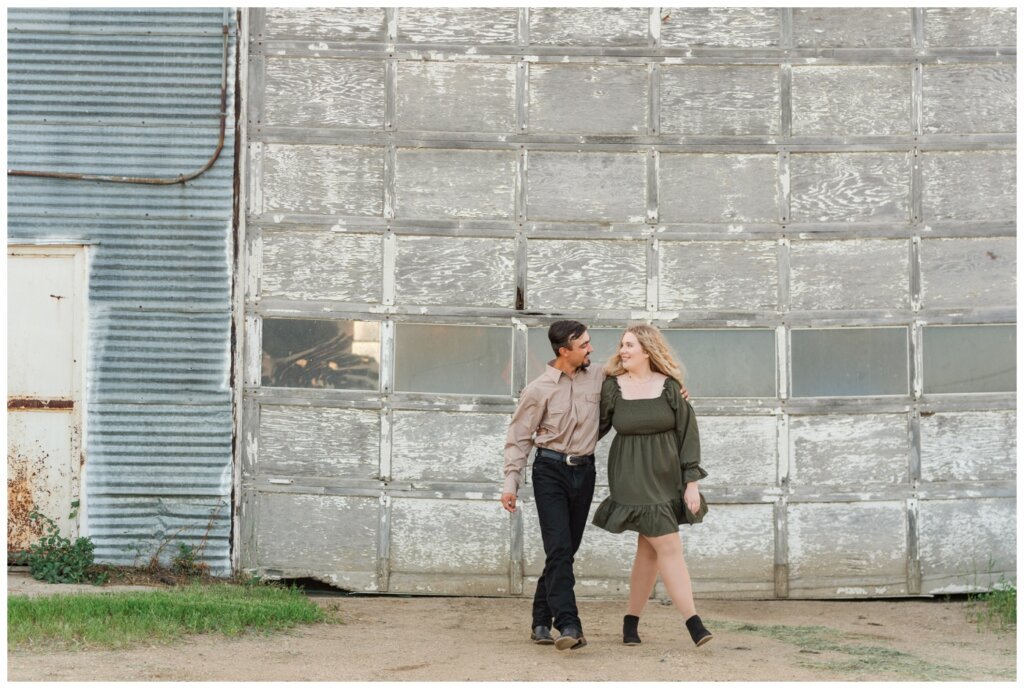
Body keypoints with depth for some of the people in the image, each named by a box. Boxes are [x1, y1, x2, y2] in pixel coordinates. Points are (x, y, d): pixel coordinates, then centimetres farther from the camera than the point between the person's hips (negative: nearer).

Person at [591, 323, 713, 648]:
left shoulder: (669, 387, 0)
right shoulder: (612, 387, -2)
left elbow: (688, 433, 0)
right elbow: (596, 427, 7)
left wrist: (692, 481, -3)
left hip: (667, 477, 3)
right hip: (632, 478, -3)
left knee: (649, 550, 7)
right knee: (668, 546, -9)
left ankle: (631, 622, 19)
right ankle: (693, 623, -9)